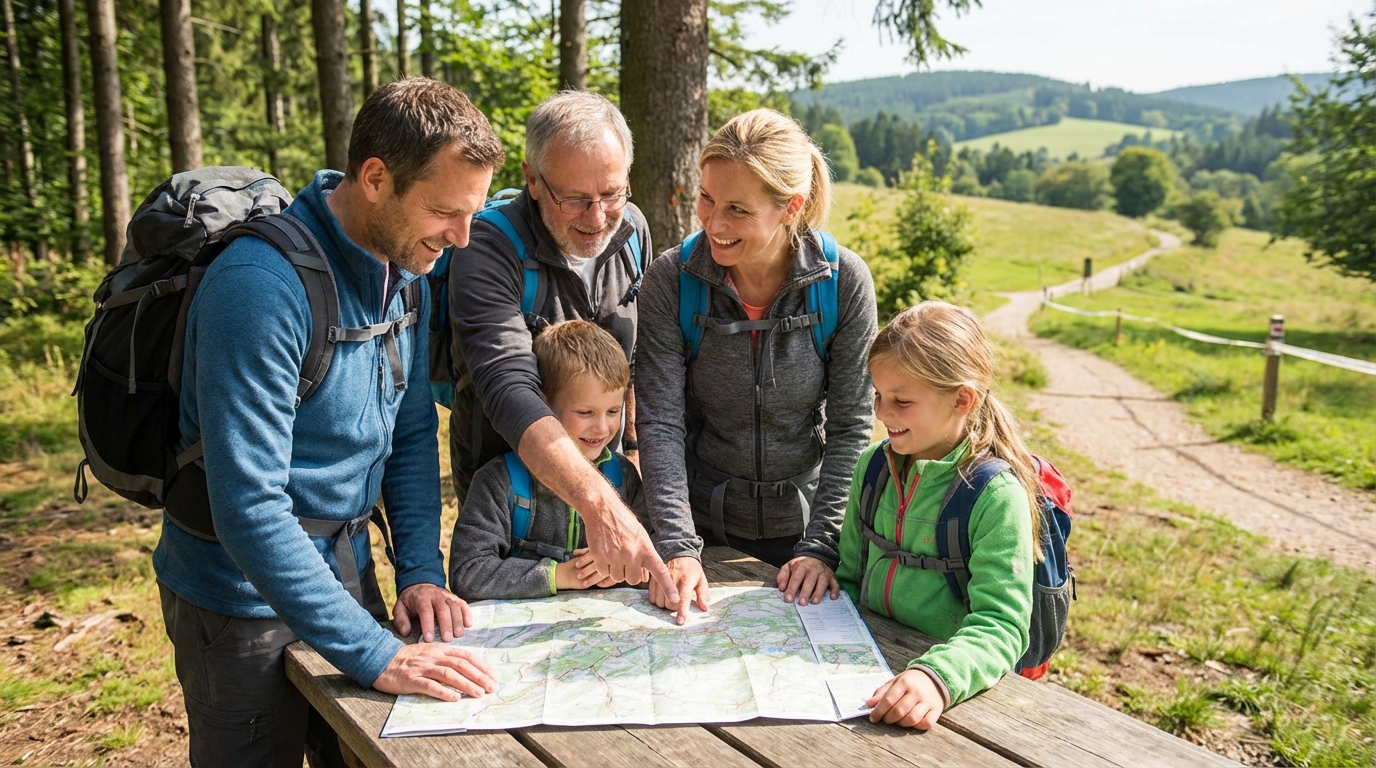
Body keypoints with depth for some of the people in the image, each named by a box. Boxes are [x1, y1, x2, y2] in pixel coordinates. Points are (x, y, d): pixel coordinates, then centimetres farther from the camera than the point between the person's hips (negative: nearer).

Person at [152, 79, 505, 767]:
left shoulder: (405, 261, -4)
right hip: (246, 595, -7)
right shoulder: (261, 284, -29)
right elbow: (249, 510, -31)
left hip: (344, 567, 7)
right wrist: (378, 655, -30)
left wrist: (421, 570, -4)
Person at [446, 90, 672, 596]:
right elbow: (511, 395, -42)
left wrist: (632, 442, 9)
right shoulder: (487, 254, -29)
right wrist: (601, 508, -53)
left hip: (604, 473, 5)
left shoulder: (631, 230, -8)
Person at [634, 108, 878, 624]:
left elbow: (851, 427, -10)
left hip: (804, 522, 1)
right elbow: (660, 423, -17)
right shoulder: (670, 281, -15)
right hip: (705, 525, 0)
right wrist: (678, 548, -26)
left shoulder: (844, 282, -14)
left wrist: (822, 547, -15)